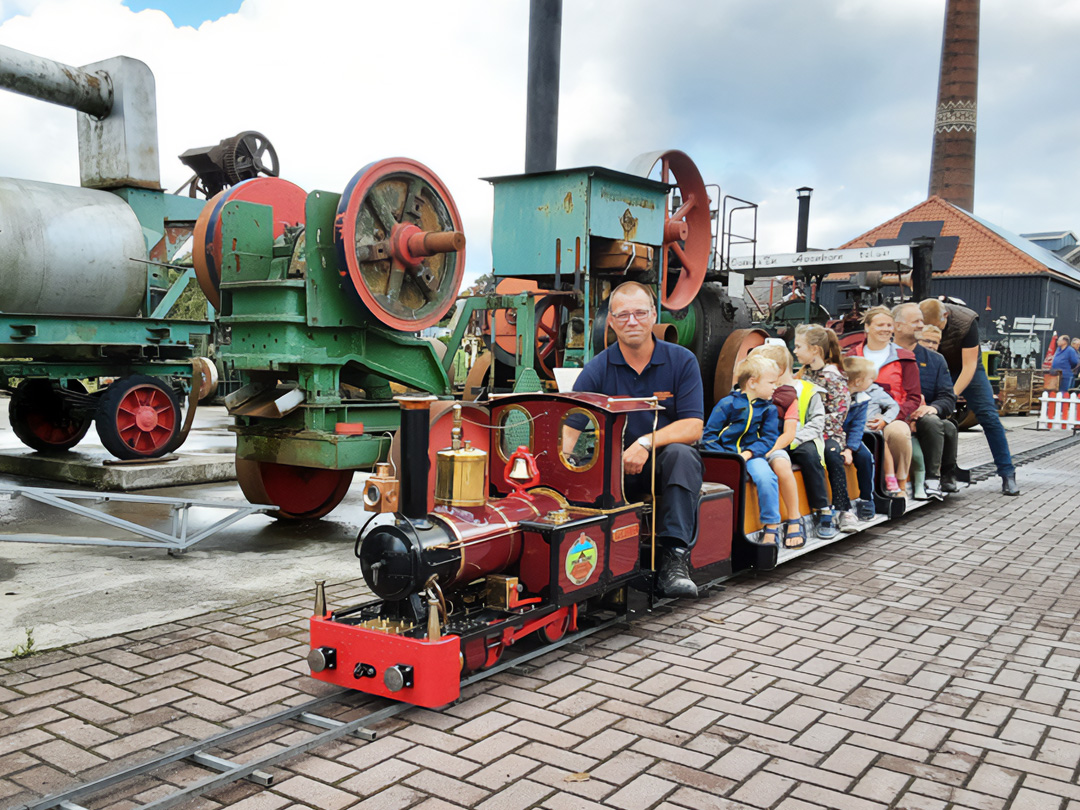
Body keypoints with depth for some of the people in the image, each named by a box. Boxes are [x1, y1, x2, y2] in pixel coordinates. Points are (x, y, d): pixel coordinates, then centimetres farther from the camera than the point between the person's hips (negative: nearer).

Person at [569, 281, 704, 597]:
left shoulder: (682, 361, -3)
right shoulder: (597, 369, -3)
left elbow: (693, 428, -11)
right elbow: (568, 431, -12)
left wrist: (647, 443, -27)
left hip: (666, 465, 0)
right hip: (617, 469, 0)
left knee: (680, 453, -33)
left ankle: (673, 559, -33)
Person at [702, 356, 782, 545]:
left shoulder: (768, 409, 10)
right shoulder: (727, 404, 0)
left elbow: (768, 438, 3)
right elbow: (709, 436, -1)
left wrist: (747, 454, -14)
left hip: (751, 454, 2)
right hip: (723, 454, -1)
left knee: (765, 476, -30)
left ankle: (771, 526, -14)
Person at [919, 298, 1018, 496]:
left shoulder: (966, 322, -31)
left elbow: (969, 365, -29)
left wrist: (953, 394, -38)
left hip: (967, 368, -2)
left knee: (989, 416, -11)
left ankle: (1007, 474, -5)